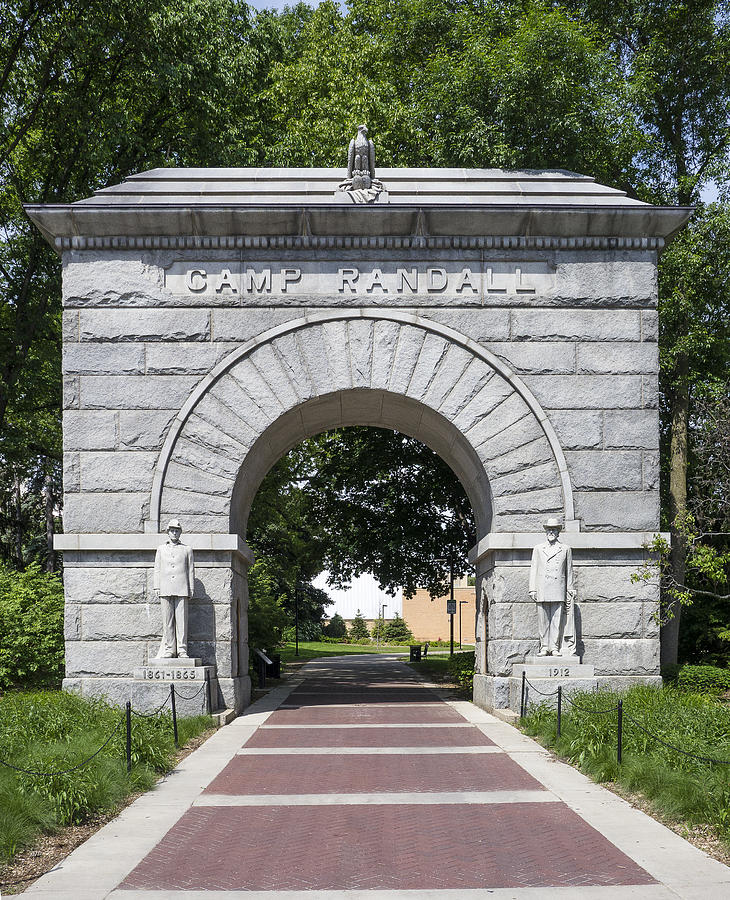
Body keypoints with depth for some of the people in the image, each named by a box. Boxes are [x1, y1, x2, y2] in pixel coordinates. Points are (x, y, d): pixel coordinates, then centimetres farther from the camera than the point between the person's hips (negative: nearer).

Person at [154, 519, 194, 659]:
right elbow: (157, 569, 14)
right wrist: (157, 587, 4)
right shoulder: (161, 549, 16)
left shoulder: (187, 550, 12)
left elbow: (191, 571, 10)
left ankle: (182, 650, -6)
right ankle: (169, 649, 1)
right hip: (165, 589, 2)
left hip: (181, 589, -1)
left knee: (181, 619, -6)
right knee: (167, 620, -1)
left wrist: (191, 589, 3)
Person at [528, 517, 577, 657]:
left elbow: (569, 571, 13)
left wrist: (570, 591, 8)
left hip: (559, 591, -1)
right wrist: (533, 590, 4)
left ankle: (555, 647, -1)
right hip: (542, 591, 1)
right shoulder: (538, 549, 14)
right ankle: (544, 647, 6)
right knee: (543, 620, 0)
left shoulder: (565, 549, 12)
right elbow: (533, 570, 12)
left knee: (557, 619, -4)